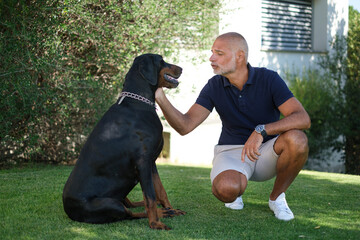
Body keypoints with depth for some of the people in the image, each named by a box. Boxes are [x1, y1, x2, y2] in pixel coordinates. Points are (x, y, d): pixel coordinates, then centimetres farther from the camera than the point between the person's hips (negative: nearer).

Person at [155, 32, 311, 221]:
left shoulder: (269, 79, -15)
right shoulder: (214, 86, -7)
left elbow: (303, 119, -26)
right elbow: (185, 126, -13)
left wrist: (261, 131, -39)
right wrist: (161, 99, -29)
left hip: (267, 151, 0)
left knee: (297, 140, -35)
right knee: (226, 189, -37)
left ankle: (276, 197, -7)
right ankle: (235, 190, 5)